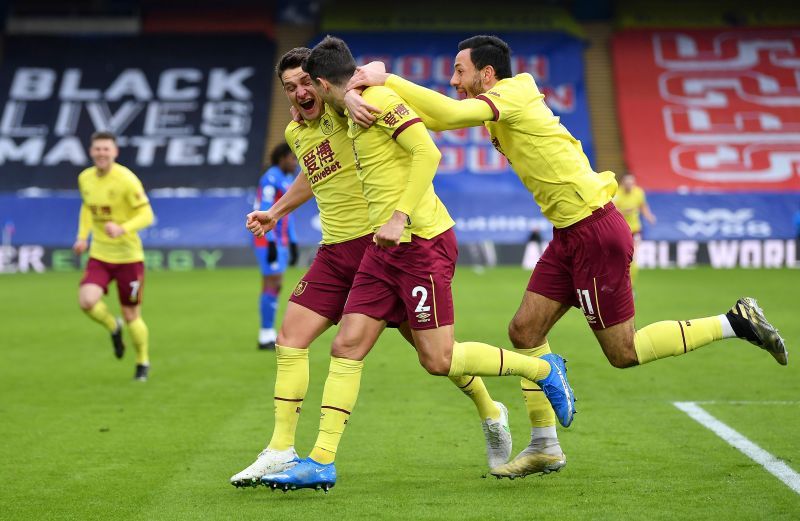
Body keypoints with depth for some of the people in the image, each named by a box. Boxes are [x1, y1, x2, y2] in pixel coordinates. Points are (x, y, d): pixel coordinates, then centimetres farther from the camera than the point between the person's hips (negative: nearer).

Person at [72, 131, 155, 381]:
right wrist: (83, 236, 6)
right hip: (99, 255, 4)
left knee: (131, 316, 3)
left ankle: (143, 363, 29)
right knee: (87, 301, -21)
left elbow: (147, 215, -16)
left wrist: (123, 229, -33)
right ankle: (113, 328, 13)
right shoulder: (85, 178, 2)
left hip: (128, 256, -4)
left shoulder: (126, 179, -15)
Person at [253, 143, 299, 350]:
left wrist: (293, 244, 19)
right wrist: (271, 243, -23)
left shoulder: (287, 180, 17)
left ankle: (269, 336, 12)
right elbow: (264, 212, -20)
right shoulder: (271, 179, -14)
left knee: (273, 286, 9)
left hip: (279, 241, 10)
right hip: (268, 240, -10)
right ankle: (266, 336, -8)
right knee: (273, 285, -10)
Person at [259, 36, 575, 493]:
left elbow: (428, 152, -19)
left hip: (423, 241, -9)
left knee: (438, 360, -7)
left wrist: (400, 217, -23)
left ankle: (544, 369, 12)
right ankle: (322, 462, 2)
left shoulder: (377, 100, -12)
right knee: (347, 347, 1)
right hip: (385, 249, 9)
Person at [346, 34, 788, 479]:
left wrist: (385, 79, -26)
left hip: (596, 232, -10)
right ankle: (545, 447, 14)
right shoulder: (498, 108, 13)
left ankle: (737, 322, 8)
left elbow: (450, 113, -31)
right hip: (570, 234, 10)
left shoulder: (510, 95, -15)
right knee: (525, 330, 7)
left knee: (623, 352, 0)